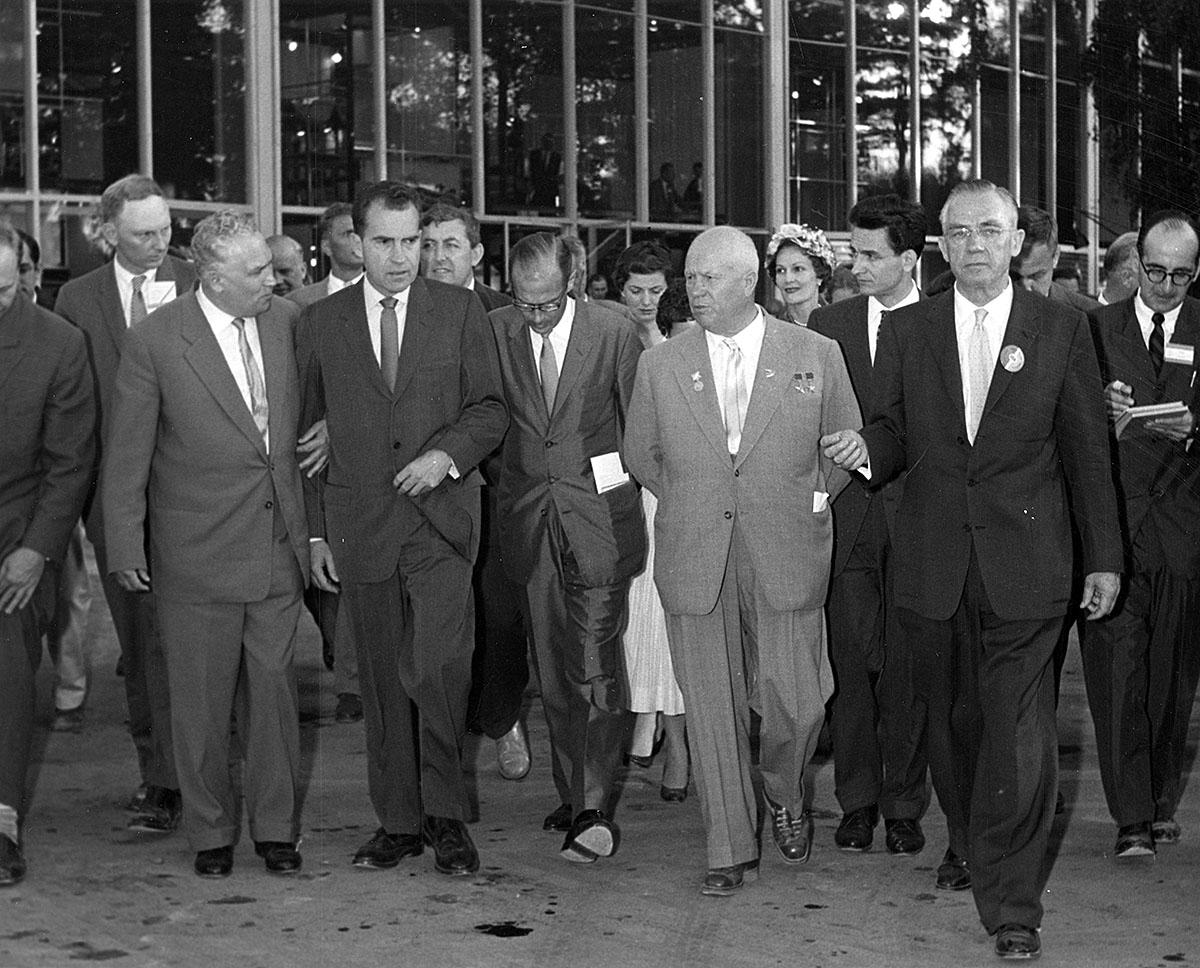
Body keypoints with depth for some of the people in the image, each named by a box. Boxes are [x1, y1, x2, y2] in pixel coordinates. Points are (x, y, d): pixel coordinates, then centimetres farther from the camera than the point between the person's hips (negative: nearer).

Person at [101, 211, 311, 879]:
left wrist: (312, 526, 11)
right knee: (203, 702, 7)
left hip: (278, 548, 3)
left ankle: (276, 827, 21)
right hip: (197, 560, -3)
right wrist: (126, 548, -4)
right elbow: (126, 458, -4)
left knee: (274, 692, 8)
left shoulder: (286, 320, 2)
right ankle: (212, 832, 21)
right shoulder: (155, 341, -10)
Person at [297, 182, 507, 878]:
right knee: (383, 683, 6)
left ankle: (446, 814, 0)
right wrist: (316, 532, 7)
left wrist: (446, 454, -12)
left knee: (437, 669, -16)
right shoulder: (321, 323, 9)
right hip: (360, 525, 2)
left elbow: (491, 409, 7)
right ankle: (399, 821, 17)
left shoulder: (461, 311, 6)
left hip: (442, 517, -2)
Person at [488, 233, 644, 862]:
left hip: (596, 520, -3)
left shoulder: (613, 334, -6)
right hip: (529, 521, 3)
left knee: (594, 669, -8)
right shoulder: (495, 331, 0)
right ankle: (572, 795, 20)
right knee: (551, 670, 10)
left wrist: (624, 484, 4)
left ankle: (593, 810, -6)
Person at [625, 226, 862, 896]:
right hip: (695, 560, 1)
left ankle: (786, 794, 29)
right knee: (713, 708, 2)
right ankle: (732, 849, 13)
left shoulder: (816, 356, 2)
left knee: (795, 702, -3)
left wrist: (805, 502, 7)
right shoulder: (661, 366, 6)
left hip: (785, 557, -1)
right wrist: (692, 503, 11)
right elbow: (641, 455, 17)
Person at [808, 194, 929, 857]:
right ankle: (857, 801, 15)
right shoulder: (827, 325, 10)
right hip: (846, 519, 2)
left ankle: (904, 805, 13)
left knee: (908, 665, 2)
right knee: (850, 662, 4)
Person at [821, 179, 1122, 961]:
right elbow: (895, 432, 11)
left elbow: (1087, 448, 5)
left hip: (1025, 563, -2)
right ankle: (967, 844, 36)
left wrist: (1104, 556, 4)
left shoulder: (1063, 329, 3)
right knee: (951, 718, 14)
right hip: (933, 564, 2)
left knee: (1019, 731, -6)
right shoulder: (906, 331, 7)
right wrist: (867, 450, -14)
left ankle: (1012, 904, 0)